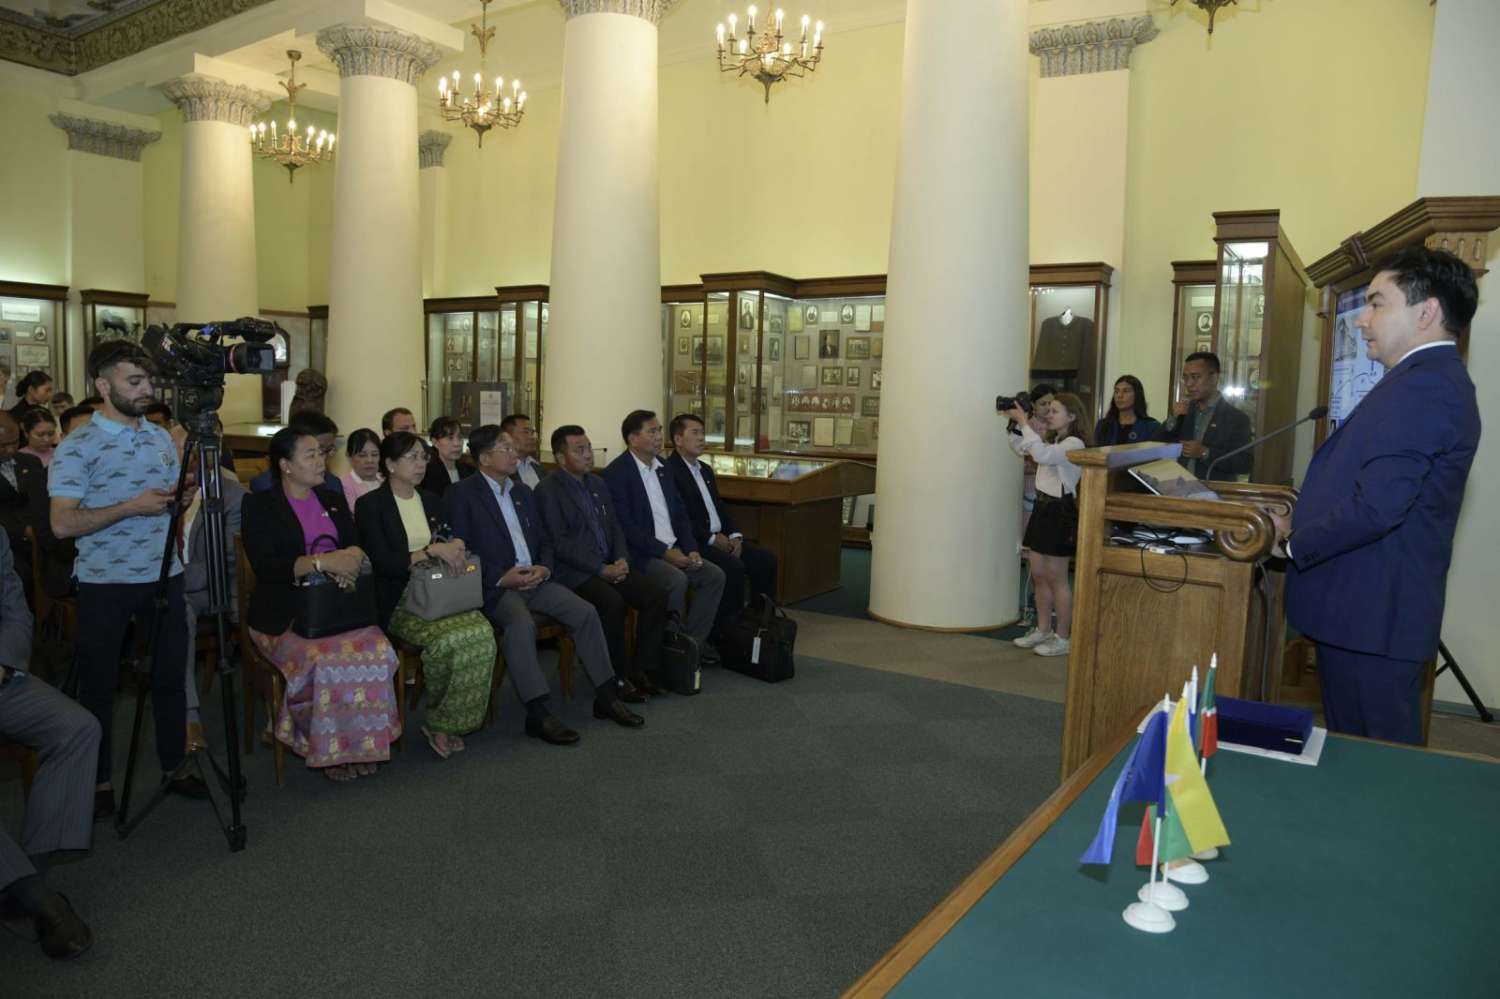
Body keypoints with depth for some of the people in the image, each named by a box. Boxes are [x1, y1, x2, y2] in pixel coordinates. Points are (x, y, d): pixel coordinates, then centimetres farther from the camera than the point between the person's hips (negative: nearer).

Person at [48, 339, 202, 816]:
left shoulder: (162, 437, 8)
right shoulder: (76, 446, -10)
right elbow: (62, 523, -16)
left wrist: (184, 493, -5)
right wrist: (131, 507, -22)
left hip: (164, 577, 5)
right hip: (104, 583, -4)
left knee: (170, 677, 11)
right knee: (99, 686, 8)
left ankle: (173, 766, 24)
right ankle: (99, 780, 22)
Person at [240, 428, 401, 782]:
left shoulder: (333, 499, 19)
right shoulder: (259, 505, 2)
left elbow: (356, 545, 10)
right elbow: (265, 565, -11)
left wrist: (349, 559, -14)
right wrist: (322, 562, -21)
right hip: (284, 613, -4)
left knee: (377, 651, -25)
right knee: (326, 660, -32)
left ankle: (360, 743, -11)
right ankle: (329, 749, -10)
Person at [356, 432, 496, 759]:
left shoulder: (431, 501, 17)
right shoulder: (370, 505, -2)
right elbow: (382, 563, -11)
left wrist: (455, 546, -3)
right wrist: (432, 551, -16)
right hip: (398, 602, -5)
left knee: (482, 633, -25)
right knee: (449, 639, -32)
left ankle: (445, 722, -10)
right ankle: (438, 718, -5)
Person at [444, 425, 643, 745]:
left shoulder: (522, 492, 19)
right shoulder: (462, 495, -3)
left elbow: (543, 540, 22)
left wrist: (544, 568, 0)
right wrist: (502, 577, -17)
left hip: (534, 579, 7)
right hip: (494, 586, -6)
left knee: (585, 611, -13)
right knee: (521, 623, -35)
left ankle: (606, 697, -4)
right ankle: (538, 715, -29)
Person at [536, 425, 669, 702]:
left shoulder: (597, 483, 16)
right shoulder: (548, 490, -7)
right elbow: (559, 543, -14)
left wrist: (621, 560, -2)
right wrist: (601, 569, -18)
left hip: (610, 565, 7)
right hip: (574, 572, -7)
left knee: (656, 595, -12)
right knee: (612, 603, -32)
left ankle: (642, 669, -3)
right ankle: (618, 677, -14)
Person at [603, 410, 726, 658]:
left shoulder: (662, 468, 15)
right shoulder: (616, 473, -10)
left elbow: (680, 514, 16)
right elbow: (625, 526, -17)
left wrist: (691, 549, 0)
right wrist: (664, 551, -20)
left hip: (674, 550, 8)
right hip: (640, 555, -8)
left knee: (715, 575, -9)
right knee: (677, 580, -30)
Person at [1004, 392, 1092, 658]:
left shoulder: (1074, 444, -15)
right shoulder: (1051, 441, 13)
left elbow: (1041, 455, -32)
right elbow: (1020, 448, 18)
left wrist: (1024, 422, -27)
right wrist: (1014, 423, 3)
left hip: (1060, 511, -9)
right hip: (1042, 507, 9)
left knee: (1055, 578, -2)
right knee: (1038, 575, 13)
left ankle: (1064, 638, 9)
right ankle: (1043, 631, 24)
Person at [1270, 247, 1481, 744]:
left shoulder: (1423, 386, -18)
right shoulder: (1429, 380, 16)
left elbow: (1375, 506, -25)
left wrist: (1293, 541, -11)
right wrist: (1300, 527, 10)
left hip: (1372, 615, -10)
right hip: (1373, 610, 10)